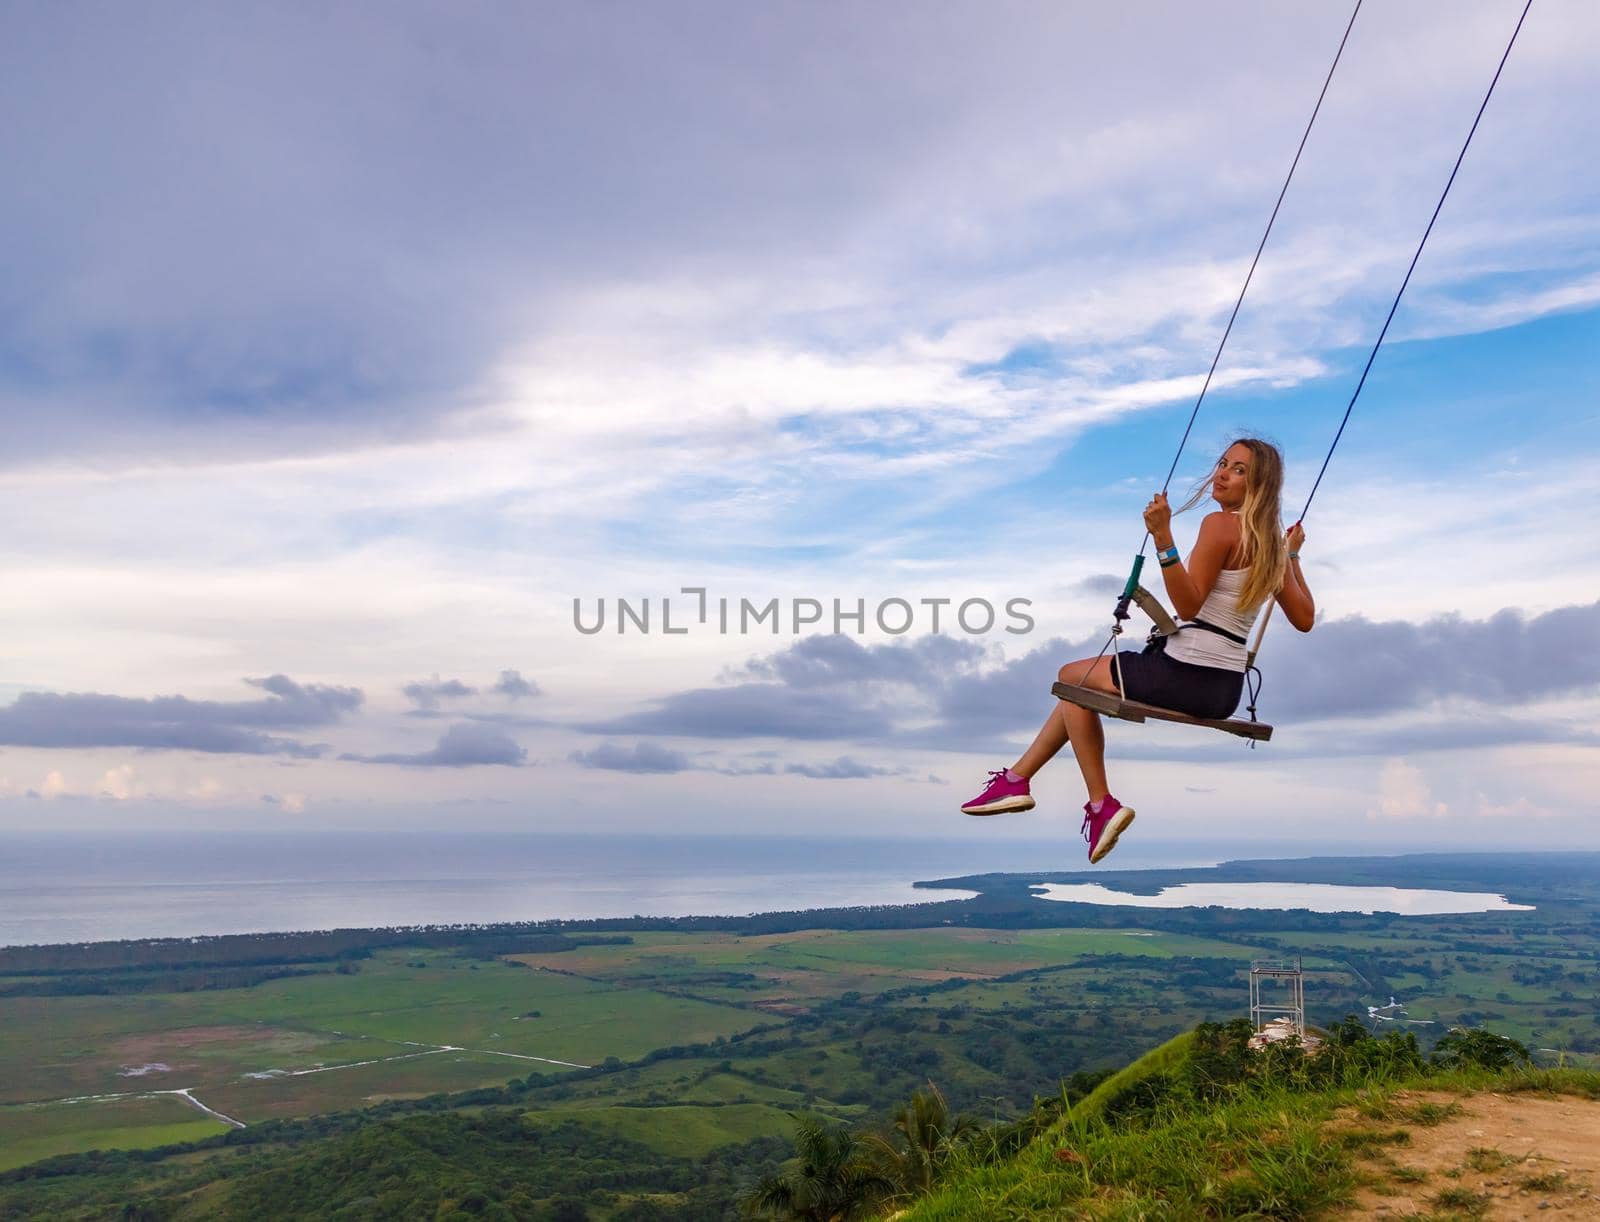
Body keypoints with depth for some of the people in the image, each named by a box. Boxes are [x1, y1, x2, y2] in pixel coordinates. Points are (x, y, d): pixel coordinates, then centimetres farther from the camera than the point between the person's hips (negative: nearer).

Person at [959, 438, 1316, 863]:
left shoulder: (1220, 525, -15)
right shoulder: (1272, 541, 10)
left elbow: (1188, 605, -24)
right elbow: (1304, 619, 15)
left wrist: (1163, 538, -31)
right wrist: (1293, 557, 26)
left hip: (1186, 676, -9)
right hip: (1226, 690, 9)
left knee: (1073, 677, 13)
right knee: (1079, 683, 22)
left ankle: (1101, 805, 13)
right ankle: (1016, 779, 22)